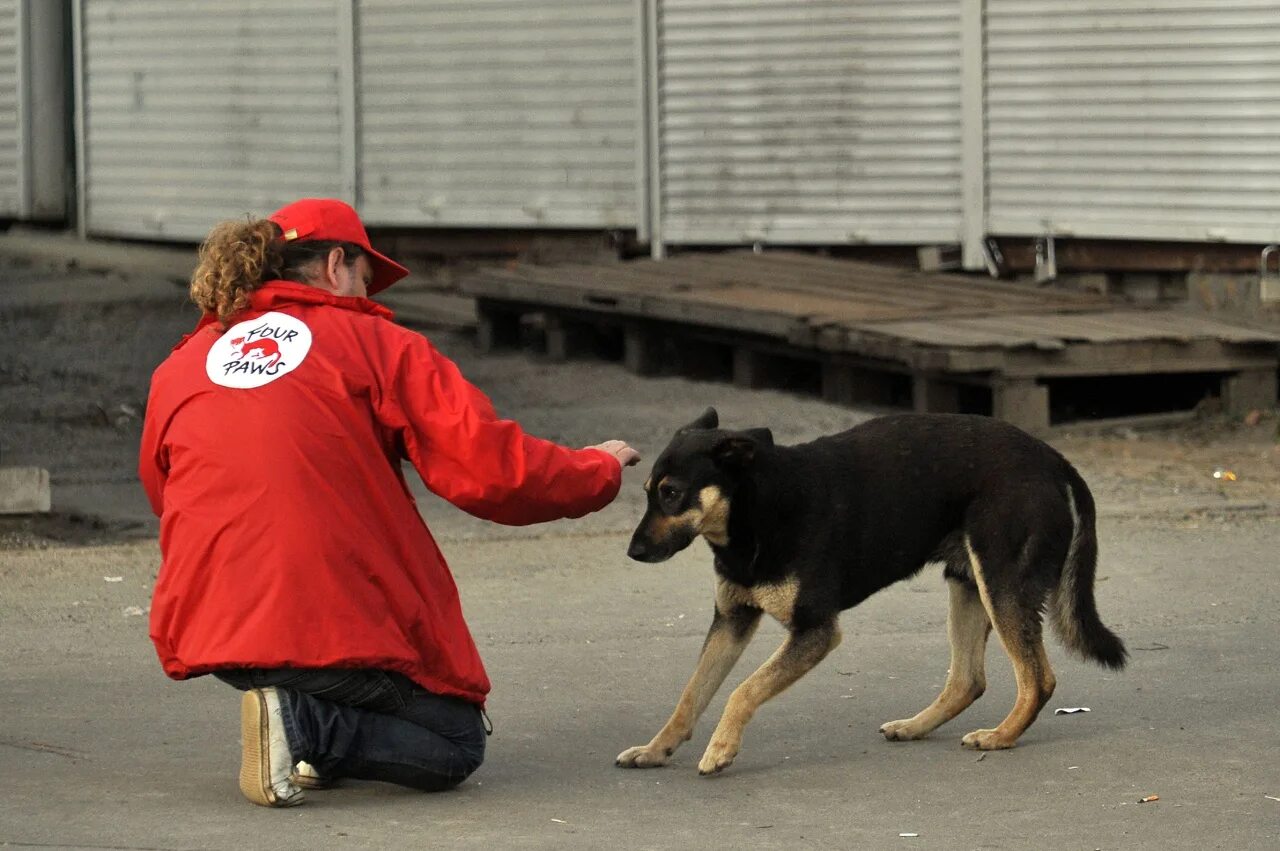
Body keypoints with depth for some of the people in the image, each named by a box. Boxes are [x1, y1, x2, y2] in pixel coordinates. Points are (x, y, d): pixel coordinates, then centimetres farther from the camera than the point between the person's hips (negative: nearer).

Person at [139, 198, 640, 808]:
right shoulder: (373, 344, 1)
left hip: (205, 633, 5)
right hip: (338, 625, -5)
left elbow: (159, 490, 22)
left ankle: (310, 729, 8)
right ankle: (306, 723, -11)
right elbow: (491, 469, -3)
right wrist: (598, 469, 13)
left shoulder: (177, 368, 12)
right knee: (454, 743, 15)